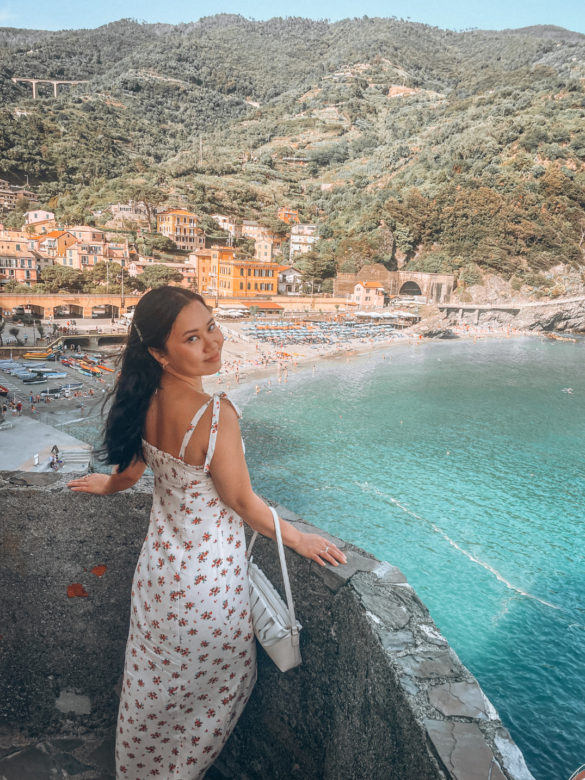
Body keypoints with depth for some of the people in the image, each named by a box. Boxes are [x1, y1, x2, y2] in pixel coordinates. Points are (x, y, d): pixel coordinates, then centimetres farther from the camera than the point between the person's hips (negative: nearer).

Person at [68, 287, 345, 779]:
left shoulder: (147, 400, -10)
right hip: (206, 575, -6)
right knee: (217, 681, 24)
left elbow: (131, 467, 7)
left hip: (160, 563, 7)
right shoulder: (215, 415, -32)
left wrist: (106, 486, 30)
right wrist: (298, 539, -5)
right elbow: (242, 502, -21)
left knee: (154, 677, 30)